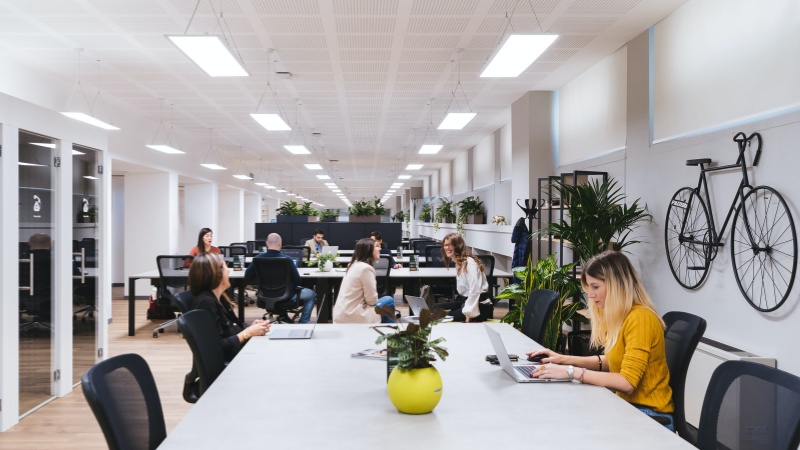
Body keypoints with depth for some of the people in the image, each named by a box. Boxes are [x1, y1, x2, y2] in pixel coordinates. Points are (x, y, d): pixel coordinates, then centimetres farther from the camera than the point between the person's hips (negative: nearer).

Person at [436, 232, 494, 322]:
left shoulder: (469, 262, -16)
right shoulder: (458, 263, 15)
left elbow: (475, 290, -25)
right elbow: (461, 290, 12)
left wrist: (468, 313, -27)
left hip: (480, 306, -9)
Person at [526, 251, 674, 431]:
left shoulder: (639, 318, -22)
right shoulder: (620, 316, 6)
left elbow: (627, 382, -26)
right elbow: (612, 361, 13)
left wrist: (572, 372, -26)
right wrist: (565, 360, 2)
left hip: (649, 416, -7)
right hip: (628, 406, 7)